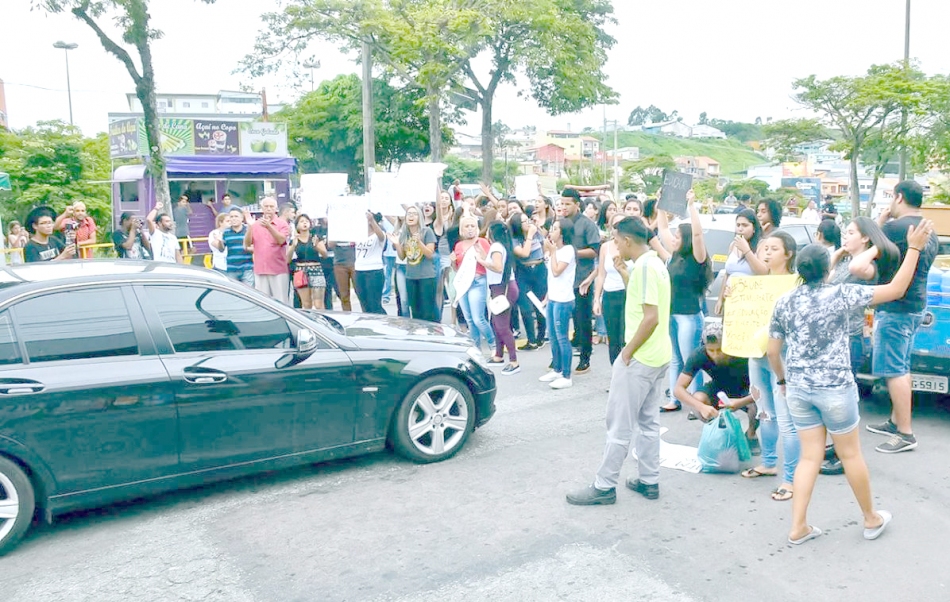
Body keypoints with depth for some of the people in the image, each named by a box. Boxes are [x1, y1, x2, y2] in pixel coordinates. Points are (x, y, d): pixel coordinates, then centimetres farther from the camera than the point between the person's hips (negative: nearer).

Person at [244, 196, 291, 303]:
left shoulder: (282, 224, 3)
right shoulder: (255, 225, 12)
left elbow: (281, 240, -14)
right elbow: (247, 244, 4)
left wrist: (269, 226, -27)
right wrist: (249, 227, -10)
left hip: (278, 270, -3)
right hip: (260, 269, 3)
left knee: (281, 303, -3)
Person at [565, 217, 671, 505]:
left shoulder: (644, 266, -19)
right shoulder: (656, 263, 11)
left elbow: (651, 317, -24)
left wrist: (628, 350, -17)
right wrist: (623, 271, 9)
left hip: (640, 357, -10)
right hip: (659, 355, 10)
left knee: (619, 424, -1)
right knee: (648, 421, 16)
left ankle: (604, 486, 8)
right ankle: (649, 480, 23)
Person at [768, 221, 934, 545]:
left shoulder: (784, 302, 0)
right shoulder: (839, 295, -12)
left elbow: (772, 351, 5)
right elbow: (896, 290, -8)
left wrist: (783, 379, 21)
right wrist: (914, 248, -3)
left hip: (798, 388, 4)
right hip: (834, 388, -4)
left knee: (810, 456, 12)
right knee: (850, 454, 13)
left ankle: (798, 527, 12)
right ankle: (871, 519, 33)